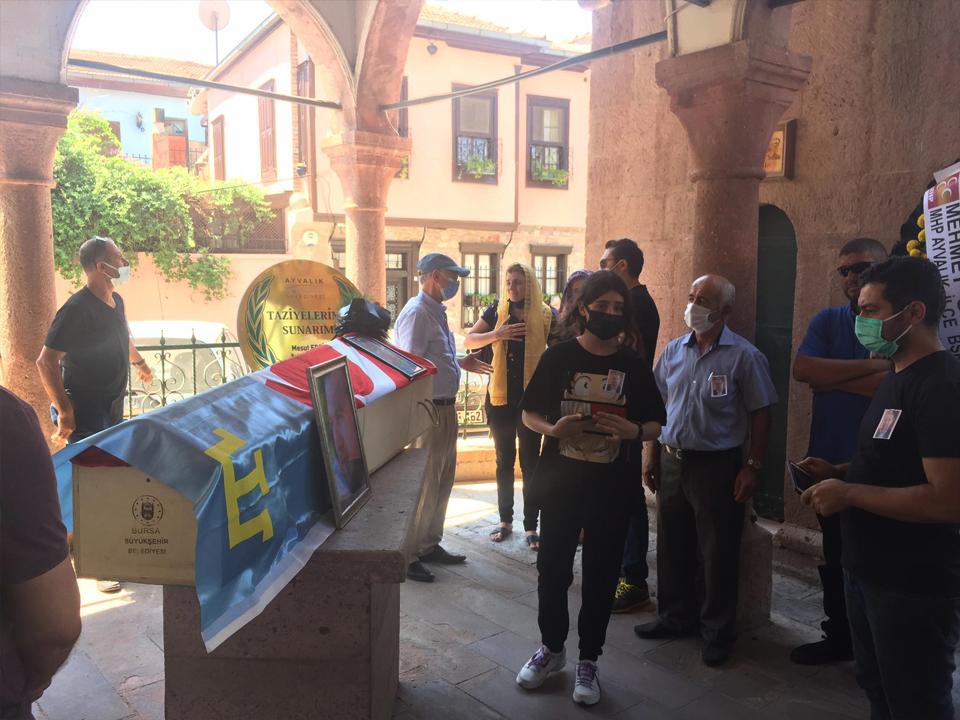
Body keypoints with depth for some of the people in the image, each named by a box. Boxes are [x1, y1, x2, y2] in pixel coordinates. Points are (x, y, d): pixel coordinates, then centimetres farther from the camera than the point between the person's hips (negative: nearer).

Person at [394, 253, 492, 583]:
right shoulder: (417, 313, -16)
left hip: (445, 408, 10)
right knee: (424, 484, -3)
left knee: (442, 481, 18)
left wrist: (460, 363, 13)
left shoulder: (436, 312, 16)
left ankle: (429, 545, 31)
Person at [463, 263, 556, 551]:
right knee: (504, 460, 13)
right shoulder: (497, 311, 2)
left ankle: (531, 526, 11)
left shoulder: (544, 316, -3)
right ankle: (505, 520, 25)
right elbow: (468, 341, -4)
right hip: (500, 397, 2)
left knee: (530, 462, 3)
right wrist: (497, 334, -20)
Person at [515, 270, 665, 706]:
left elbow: (655, 424, 6)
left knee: (601, 576, 9)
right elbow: (529, 414, 2)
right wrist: (552, 428, -19)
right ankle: (551, 647, 35)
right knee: (553, 570, 11)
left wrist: (633, 431, -16)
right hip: (559, 482, 0)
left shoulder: (634, 366, 1)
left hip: (611, 489, 0)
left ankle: (588, 661, 28)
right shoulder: (558, 357, -2)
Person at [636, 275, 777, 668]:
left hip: (717, 465, -5)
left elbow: (760, 414, -6)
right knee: (672, 545, 14)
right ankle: (675, 616, 32)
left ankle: (717, 630, 22)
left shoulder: (744, 356, -8)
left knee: (719, 552, 5)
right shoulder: (673, 351, 7)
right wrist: (652, 454, 10)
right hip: (672, 460, 5)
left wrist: (752, 466, -10)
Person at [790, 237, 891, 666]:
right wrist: (870, 367, -15)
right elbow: (802, 369, -10)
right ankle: (839, 637, 32)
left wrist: (831, 378, -16)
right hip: (830, 462, 4)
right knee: (836, 556, 16)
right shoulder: (827, 321, 7)